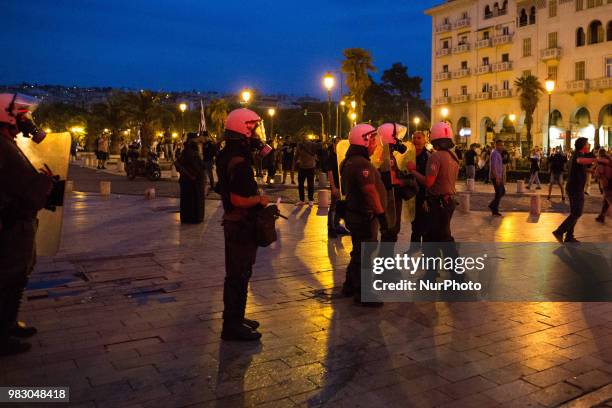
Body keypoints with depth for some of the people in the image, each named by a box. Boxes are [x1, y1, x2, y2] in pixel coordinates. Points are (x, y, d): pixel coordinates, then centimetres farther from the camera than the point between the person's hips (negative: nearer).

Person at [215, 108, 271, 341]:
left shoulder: (228, 155, 10)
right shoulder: (239, 162, -23)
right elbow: (238, 200, -29)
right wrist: (260, 200, -14)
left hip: (235, 223, 11)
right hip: (242, 226, -11)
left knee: (237, 274, 20)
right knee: (239, 276, 0)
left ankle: (235, 318, 34)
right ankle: (233, 326, 12)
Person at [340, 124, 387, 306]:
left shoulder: (351, 161, 13)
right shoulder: (361, 163, -21)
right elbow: (371, 192, -26)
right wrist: (381, 215, -24)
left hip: (355, 212, 11)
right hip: (365, 216, -11)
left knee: (360, 251, 21)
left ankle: (350, 286, 32)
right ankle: (362, 294, 9)